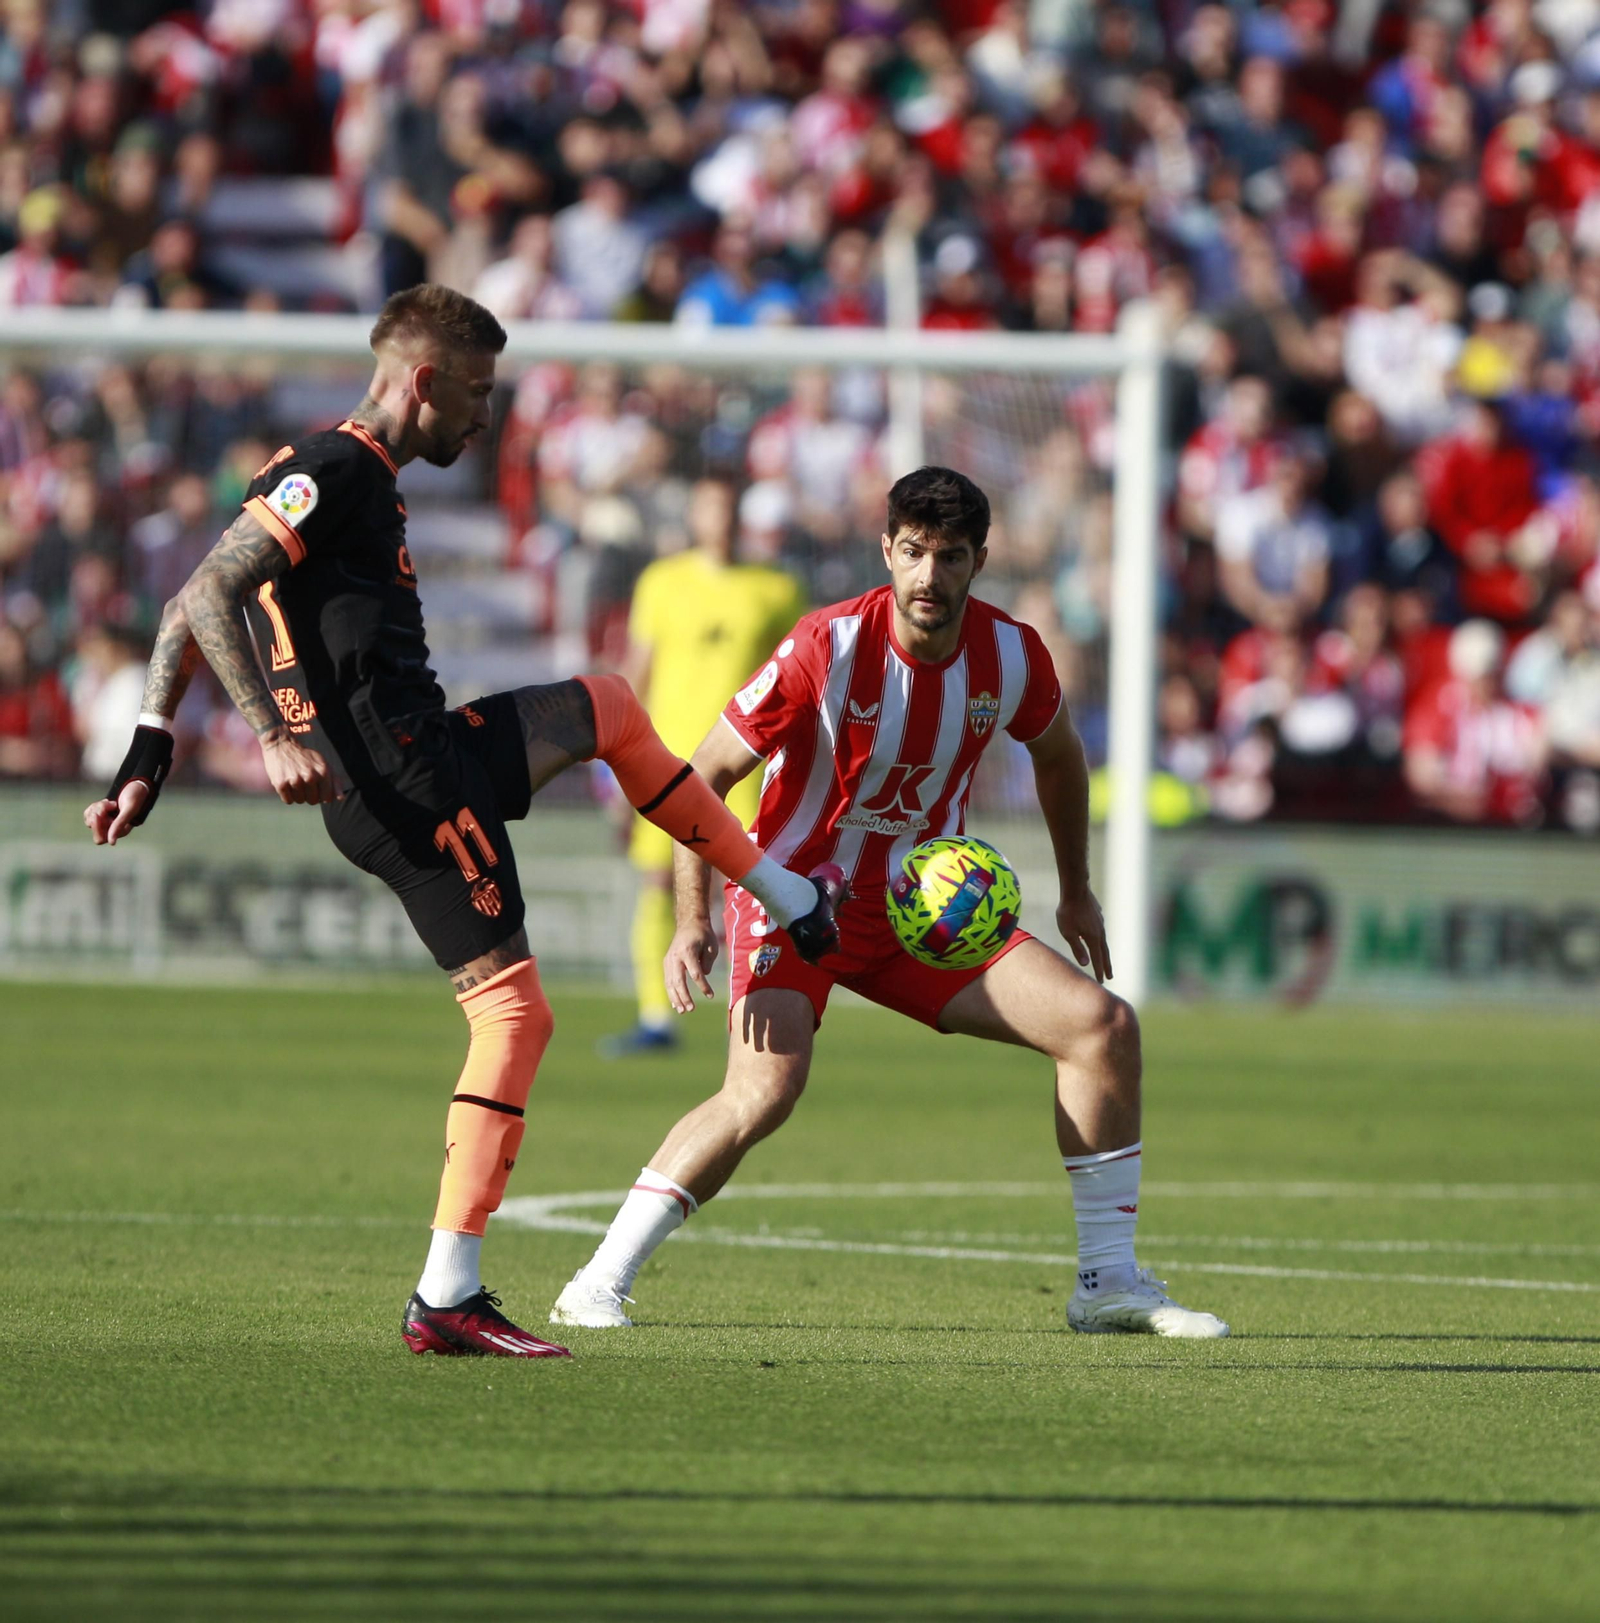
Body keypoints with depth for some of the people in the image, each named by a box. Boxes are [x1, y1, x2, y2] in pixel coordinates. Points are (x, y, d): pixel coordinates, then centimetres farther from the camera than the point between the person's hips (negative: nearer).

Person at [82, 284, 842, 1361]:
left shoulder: (352, 478, 20)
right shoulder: (333, 471, -10)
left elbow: (184, 621, 21)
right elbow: (208, 598, -21)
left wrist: (150, 759, 16)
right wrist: (277, 736, -27)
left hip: (424, 755, 10)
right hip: (403, 777, -10)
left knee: (610, 710, 27)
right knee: (511, 1008, -8)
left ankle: (795, 902, 36)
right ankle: (446, 1302, -9)